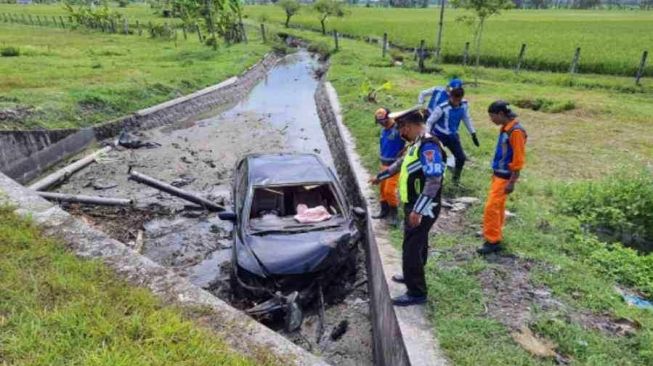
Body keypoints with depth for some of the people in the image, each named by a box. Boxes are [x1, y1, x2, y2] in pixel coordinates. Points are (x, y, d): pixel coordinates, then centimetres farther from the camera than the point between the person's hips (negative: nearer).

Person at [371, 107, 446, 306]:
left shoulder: (429, 146, -23)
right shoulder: (416, 144, 9)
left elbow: (434, 181, -29)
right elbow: (400, 163, 26)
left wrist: (418, 210, -31)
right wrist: (380, 176, 37)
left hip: (422, 209, -10)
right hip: (414, 206, 10)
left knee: (411, 248, -3)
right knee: (416, 244, 23)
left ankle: (416, 293, 8)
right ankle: (412, 276, 40)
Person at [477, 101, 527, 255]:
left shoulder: (516, 131, -20)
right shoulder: (504, 128, 8)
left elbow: (519, 159, -20)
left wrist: (512, 182, -19)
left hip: (505, 177, -9)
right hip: (498, 174, 9)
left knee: (491, 207, -9)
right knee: (498, 206, 16)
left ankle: (492, 241, -1)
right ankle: (496, 236, 28)